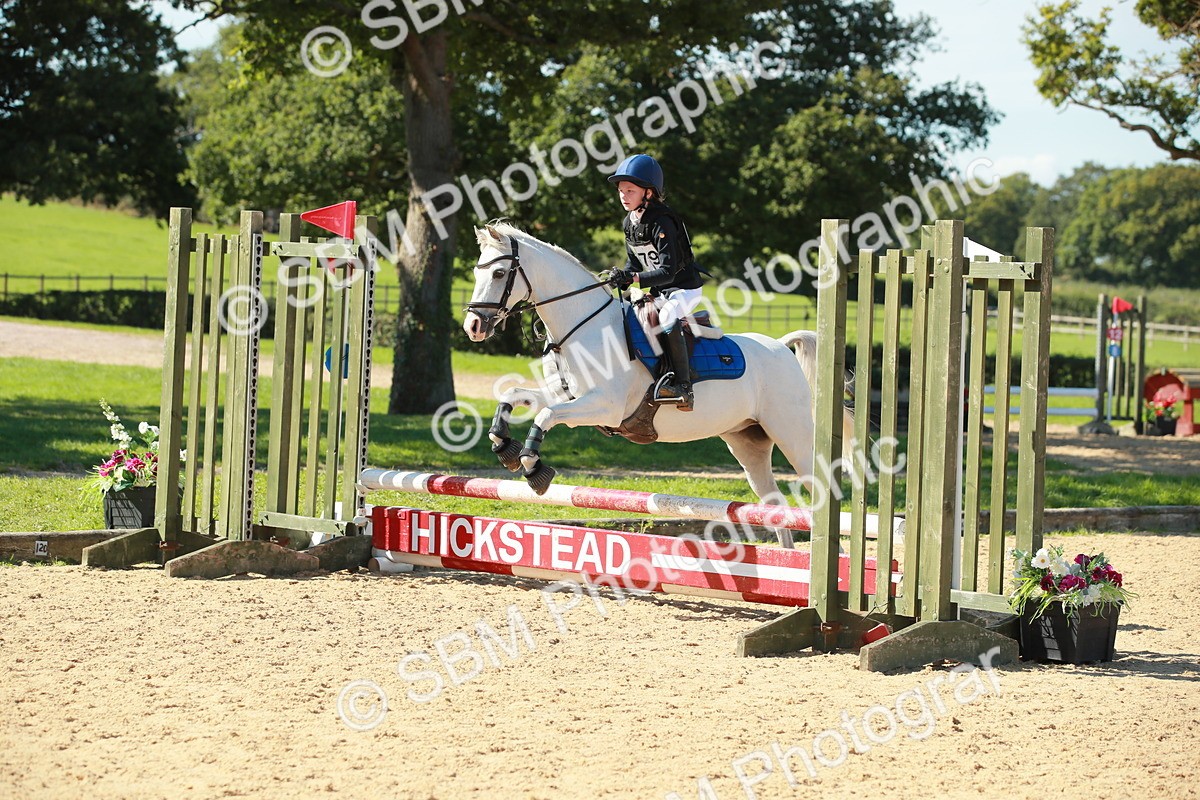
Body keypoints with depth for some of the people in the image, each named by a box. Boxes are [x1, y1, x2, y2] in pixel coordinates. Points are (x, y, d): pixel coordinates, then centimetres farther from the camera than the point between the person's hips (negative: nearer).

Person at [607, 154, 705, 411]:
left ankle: (683, 385, -34)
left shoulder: (661, 223, -23)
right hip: (658, 291, 10)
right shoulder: (630, 223, 4)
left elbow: (667, 271, -30)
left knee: (668, 320, -36)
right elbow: (634, 263, 16)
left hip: (683, 287, -10)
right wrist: (620, 280, -5)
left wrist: (633, 278, -39)